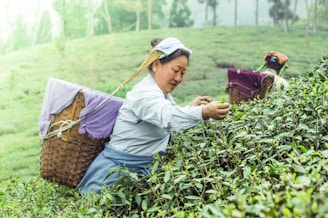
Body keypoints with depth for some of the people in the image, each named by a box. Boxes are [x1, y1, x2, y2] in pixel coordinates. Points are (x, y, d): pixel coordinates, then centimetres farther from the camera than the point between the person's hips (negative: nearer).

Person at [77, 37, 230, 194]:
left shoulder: (163, 94, 12)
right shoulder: (145, 93, -21)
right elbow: (167, 117, -41)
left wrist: (191, 108, 5)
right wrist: (204, 112, -56)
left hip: (140, 169, 10)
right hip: (117, 171, -10)